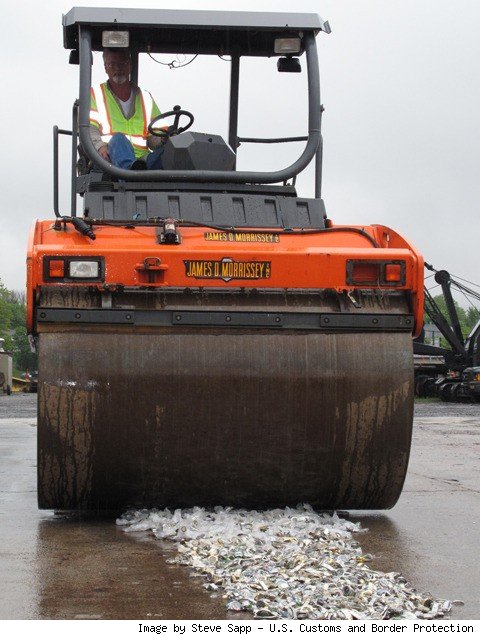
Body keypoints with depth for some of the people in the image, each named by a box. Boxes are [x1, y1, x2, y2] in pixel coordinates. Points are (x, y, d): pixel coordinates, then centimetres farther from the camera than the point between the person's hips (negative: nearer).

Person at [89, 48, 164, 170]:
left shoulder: (145, 97, 26)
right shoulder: (95, 95, 18)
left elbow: (153, 137, 18)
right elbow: (89, 129, 2)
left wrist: (162, 139, -8)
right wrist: (99, 146, -21)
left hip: (142, 160, 3)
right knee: (118, 139, -36)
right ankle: (130, 170, -67)